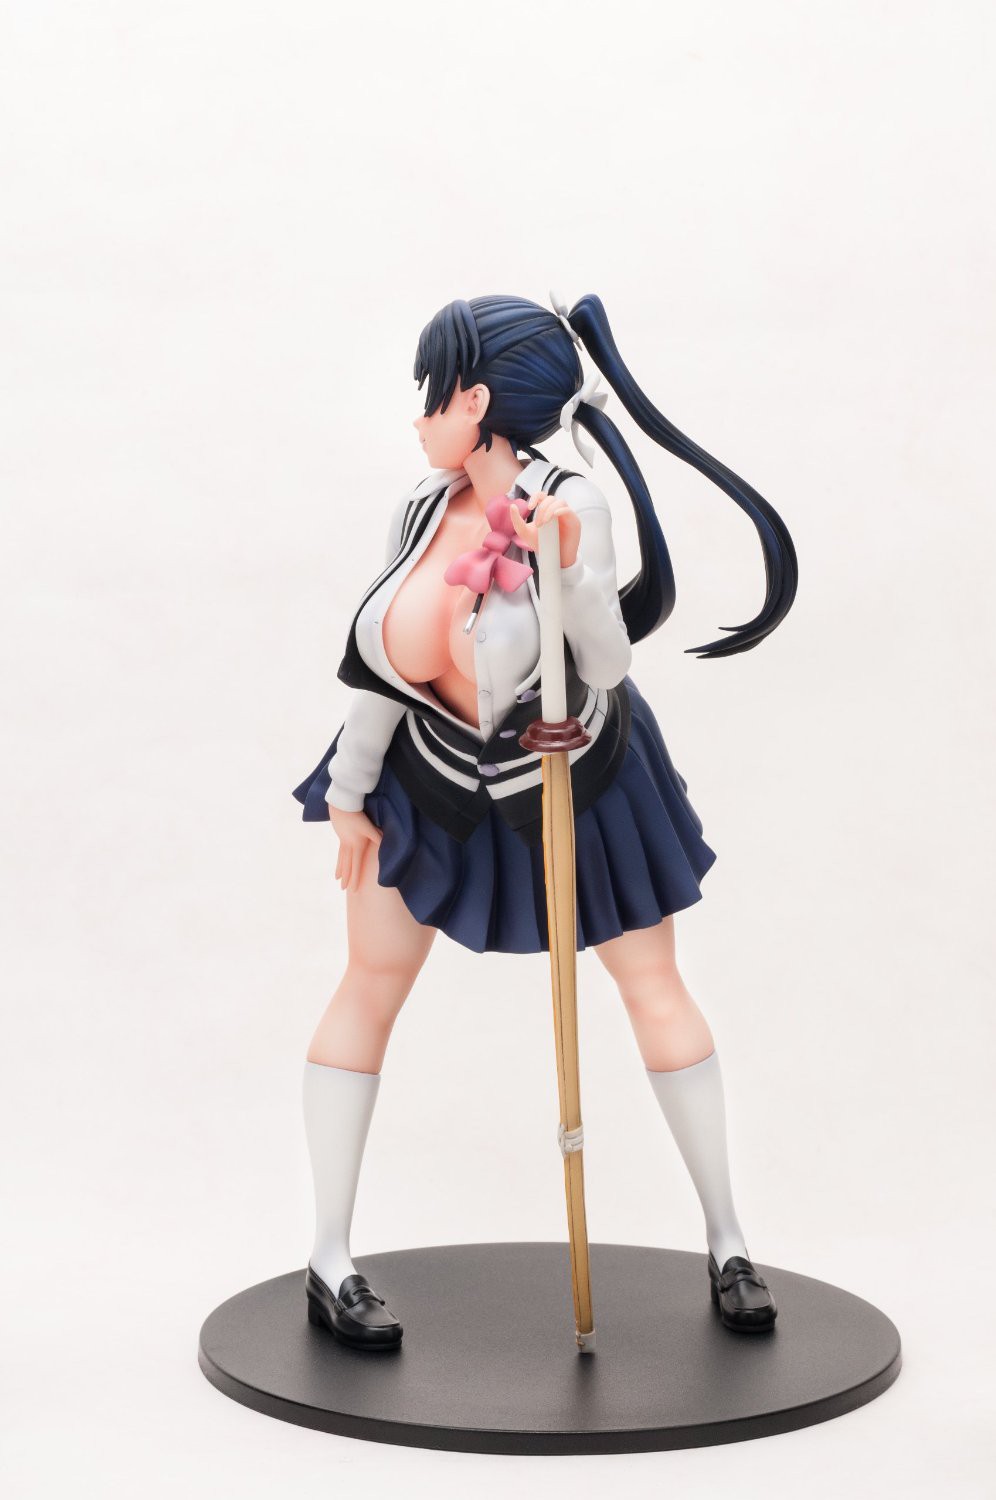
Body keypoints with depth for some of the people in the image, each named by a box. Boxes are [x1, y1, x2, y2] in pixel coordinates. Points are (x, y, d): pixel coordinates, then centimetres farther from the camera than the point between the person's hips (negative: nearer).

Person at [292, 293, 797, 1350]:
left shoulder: (569, 507, -25)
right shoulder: (426, 505, -13)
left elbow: (604, 668, -26)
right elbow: (377, 655, -4)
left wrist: (567, 575, -42)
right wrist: (349, 796, 2)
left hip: (575, 780, -3)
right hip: (432, 779, 3)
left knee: (652, 985, 4)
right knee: (370, 987, 2)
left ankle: (726, 1244, 20)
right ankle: (328, 1265, 12)